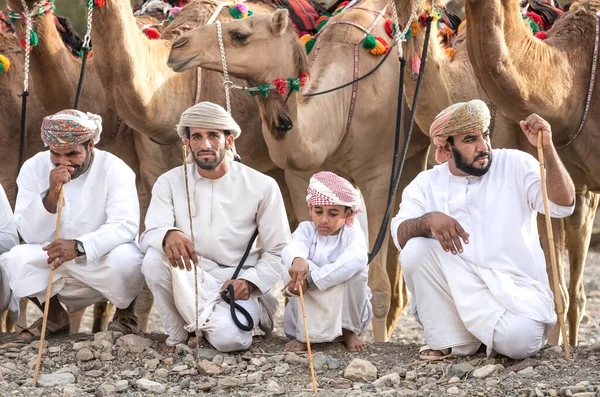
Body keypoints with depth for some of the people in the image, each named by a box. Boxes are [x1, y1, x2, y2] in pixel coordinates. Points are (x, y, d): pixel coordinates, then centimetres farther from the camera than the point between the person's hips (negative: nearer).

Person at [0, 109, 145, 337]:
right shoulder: (34, 169, -7)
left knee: (124, 259, -35)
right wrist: (51, 194, -29)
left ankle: (125, 312, -1)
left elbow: (125, 225, -26)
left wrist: (80, 246, -42)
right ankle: (55, 317, 3)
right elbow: (31, 235, -12)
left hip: (104, 261, -2)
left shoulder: (114, 170, -13)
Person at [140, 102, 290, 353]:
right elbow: (148, 237, -10)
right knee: (154, 259, -31)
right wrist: (168, 235, -36)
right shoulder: (170, 183, 1)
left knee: (228, 338, -33)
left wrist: (250, 282, -17)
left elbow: (278, 252, 2)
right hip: (188, 283, 2)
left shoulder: (262, 187, -2)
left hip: (236, 284, -1)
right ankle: (177, 335, -9)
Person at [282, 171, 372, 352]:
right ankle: (304, 335, -14)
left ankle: (350, 331, -7)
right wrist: (297, 260, -57)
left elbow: (356, 258, -36)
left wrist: (312, 278, -44)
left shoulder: (352, 233, -10)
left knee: (357, 270, -27)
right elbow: (292, 248, -29)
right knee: (302, 270, -26)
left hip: (346, 309, -1)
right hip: (310, 309, 1)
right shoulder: (306, 230, -4)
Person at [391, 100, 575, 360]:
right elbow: (400, 235, -8)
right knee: (416, 249, -23)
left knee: (518, 340, -33)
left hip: (516, 289, -2)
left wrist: (547, 148, -23)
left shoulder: (515, 165, 2)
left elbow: (563, 205, -11)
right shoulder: (425, 184, 6)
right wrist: (428, 220, -31)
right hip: (456, 287, 2)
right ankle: (449, 341, -10)